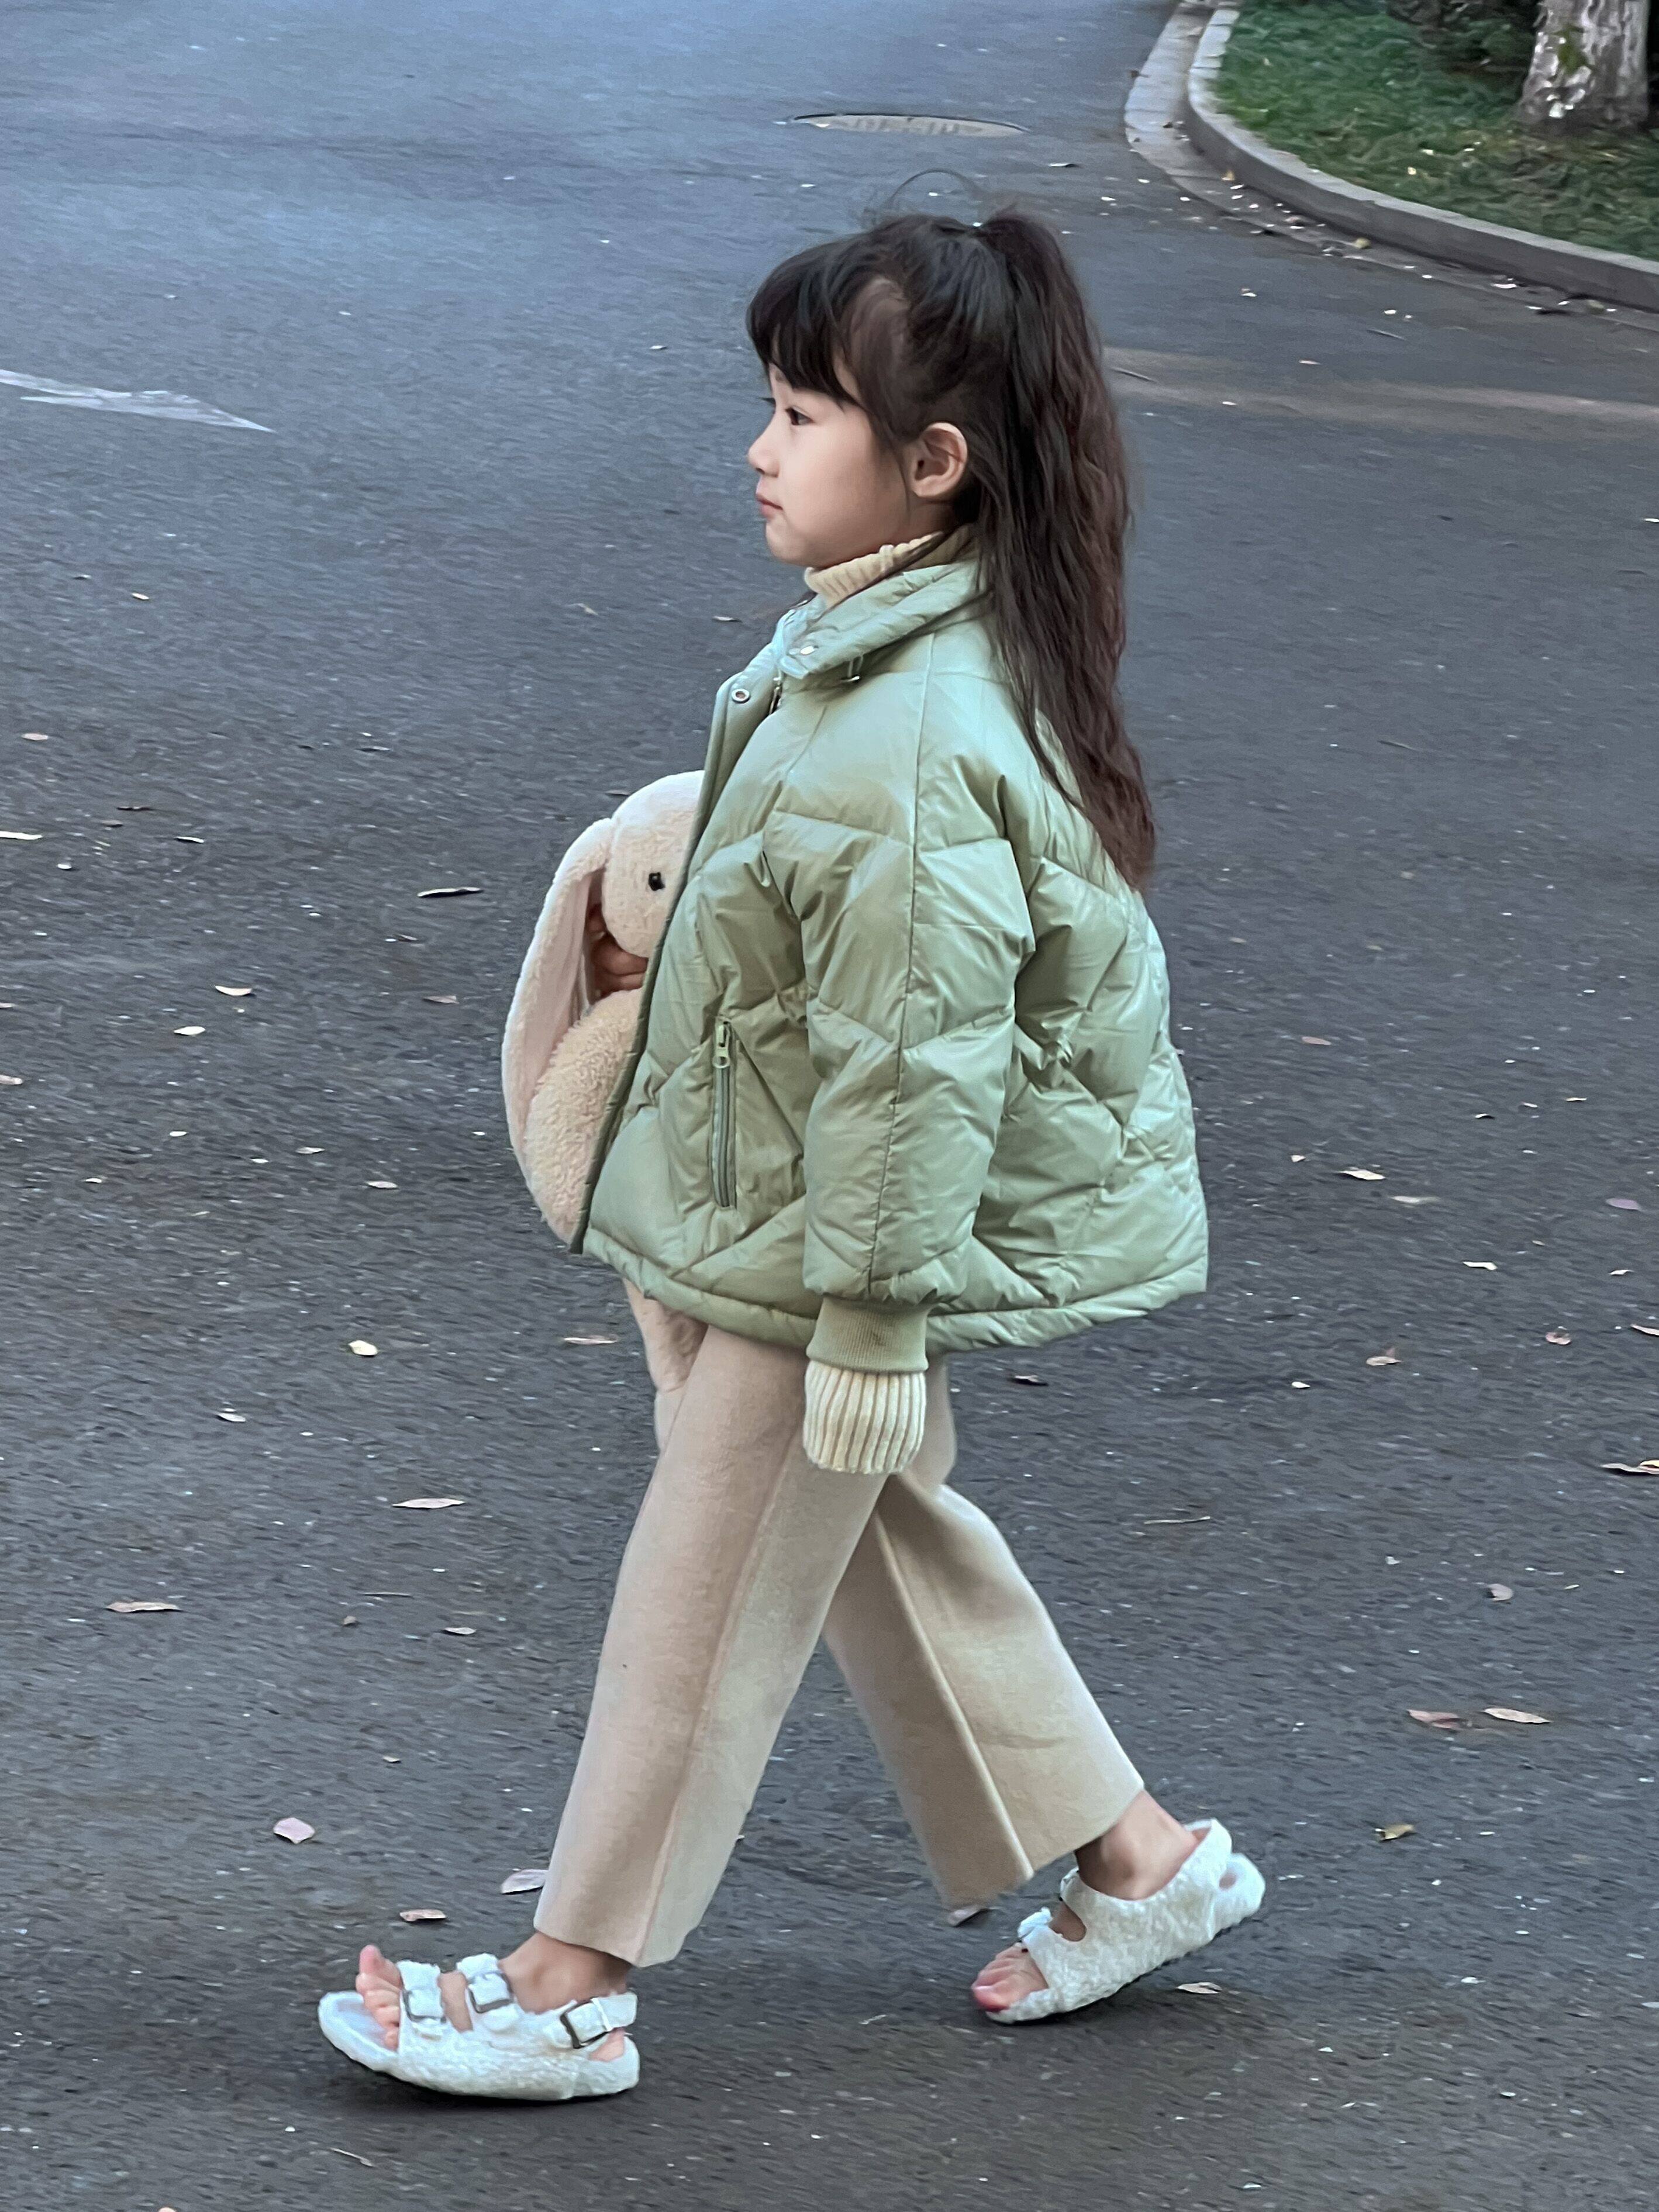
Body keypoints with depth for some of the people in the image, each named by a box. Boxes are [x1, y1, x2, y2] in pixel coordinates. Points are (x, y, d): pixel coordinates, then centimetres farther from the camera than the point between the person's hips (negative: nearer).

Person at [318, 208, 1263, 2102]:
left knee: (707, 1593, 3)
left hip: (825, 1245, -10)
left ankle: (568, 1991, 17)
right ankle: (1134, 1860, 34)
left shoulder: (905, 750, -31)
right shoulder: (898, 643, 1)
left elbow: (909, 1047, -27)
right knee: (890, 1532, 23)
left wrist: (867, 1315, -22)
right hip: (830, 1225, 10)